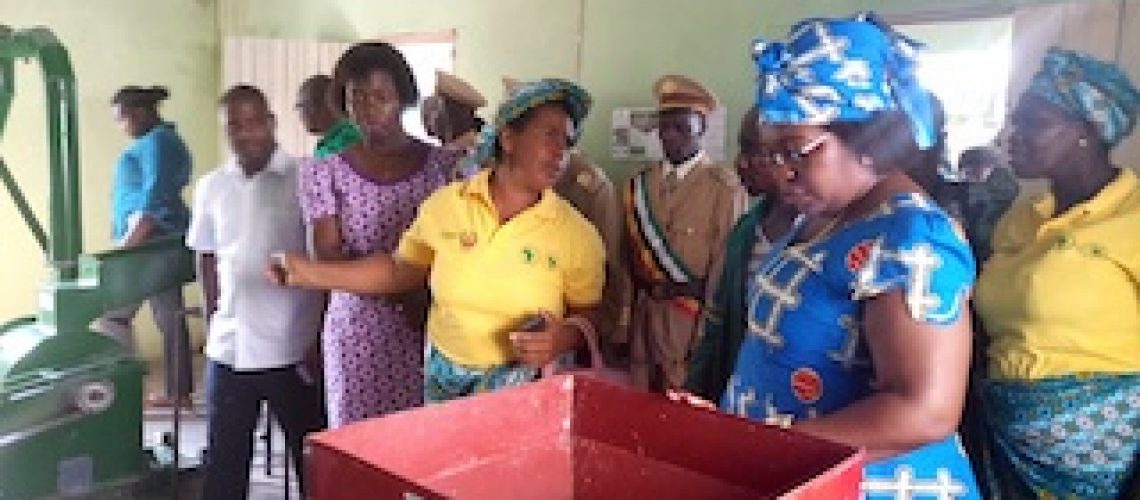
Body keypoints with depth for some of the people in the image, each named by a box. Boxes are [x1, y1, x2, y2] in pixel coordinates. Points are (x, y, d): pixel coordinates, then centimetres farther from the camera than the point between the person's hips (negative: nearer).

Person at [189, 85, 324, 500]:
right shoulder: (211, 187, 6)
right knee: (223, 458, 15)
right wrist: (214, 321, 10)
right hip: (228, 348, 4)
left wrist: (322, 336, -7)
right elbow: (208, 259, 15)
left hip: (292, 347, -4)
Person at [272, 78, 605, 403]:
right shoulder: (444, 205, -4)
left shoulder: (577, 235, -9)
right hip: (444, 381, 2)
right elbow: (400, 270, 10)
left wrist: (565, 336, -19)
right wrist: (313, 274, 7)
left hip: (527, 391, -2)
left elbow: (587, 315, 2)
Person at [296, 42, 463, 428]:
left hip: (432, 330, 0)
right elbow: (329, 258, -3)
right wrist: (402, 295, -15)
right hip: (358, 333, 0)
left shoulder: (443, 164, 3)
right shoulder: (324, 173, 2)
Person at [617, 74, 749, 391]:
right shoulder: (639, 185, 7)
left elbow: (725, 268, -11)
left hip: (692, 317, -5)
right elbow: (629, 259, 7)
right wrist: (623, 325, 6)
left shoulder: (724, 188, -10)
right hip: (643, 313, 5)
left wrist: (707, 338, -12)